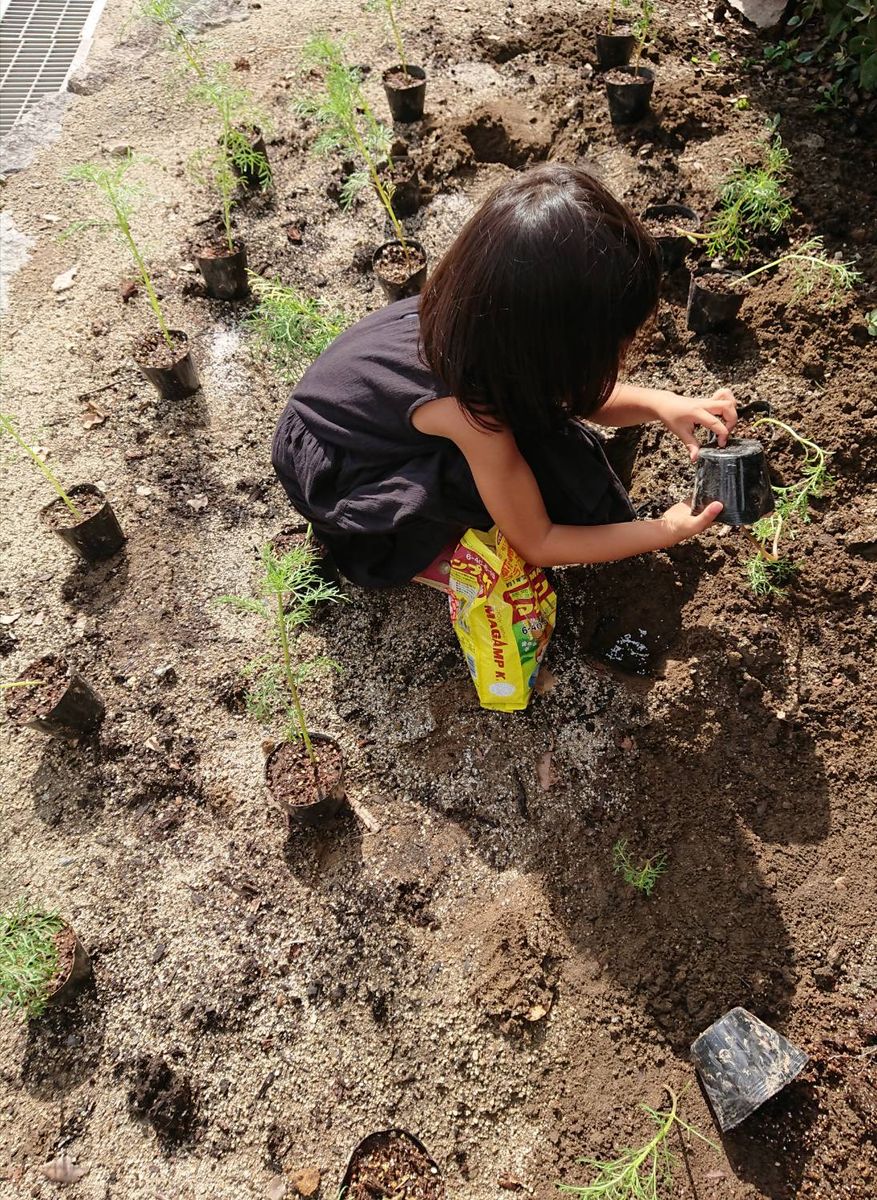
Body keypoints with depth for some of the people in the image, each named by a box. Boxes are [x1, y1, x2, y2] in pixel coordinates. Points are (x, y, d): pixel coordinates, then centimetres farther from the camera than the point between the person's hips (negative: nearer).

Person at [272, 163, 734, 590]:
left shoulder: (476, 310, -20)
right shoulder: (471, 414, -38)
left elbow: (579, 391, 0)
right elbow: (536, 544, -24)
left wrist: (658, 402, -17)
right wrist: (669, 530, -20)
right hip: (335, 477, -7)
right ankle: (426, 550, -4)